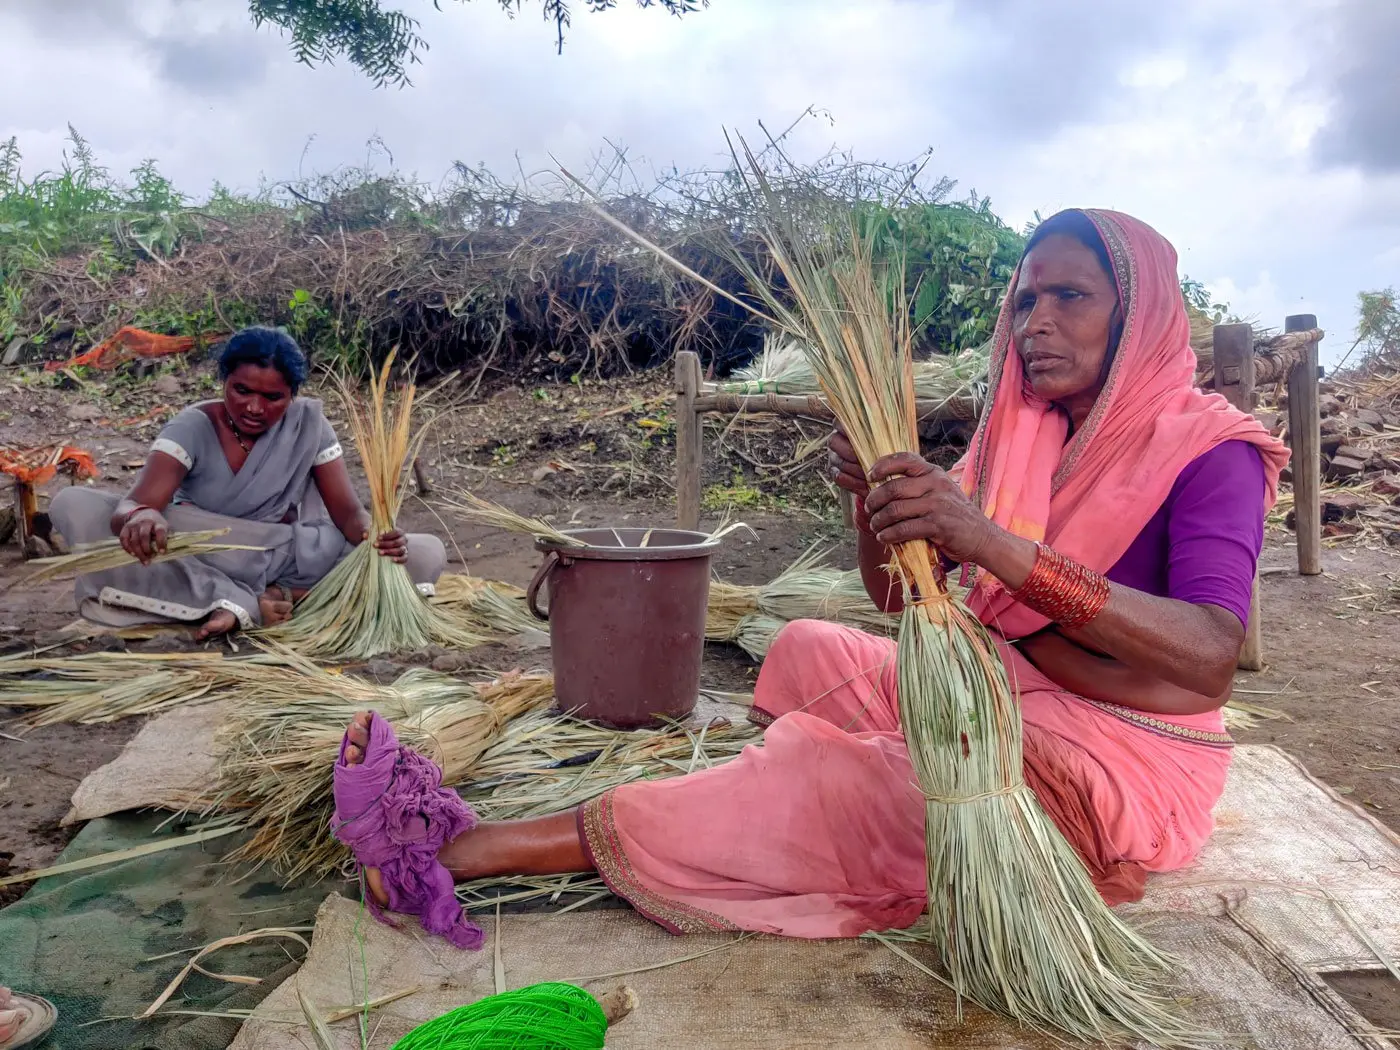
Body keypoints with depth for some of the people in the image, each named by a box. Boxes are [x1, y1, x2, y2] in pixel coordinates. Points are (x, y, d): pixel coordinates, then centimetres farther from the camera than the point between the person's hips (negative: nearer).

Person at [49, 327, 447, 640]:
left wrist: (375, 535, -31)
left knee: (427, 554, -20)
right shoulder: (193, 427, -10)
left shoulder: (308, 422, -5)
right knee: (74, 505, -24)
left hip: (288, 563, 1)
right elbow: (139, 501, -27)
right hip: (200, 563, -1)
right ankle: (243, 605, -29)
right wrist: (139, 517, -52)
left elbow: (347, 511, -8)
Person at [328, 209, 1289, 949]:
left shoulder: (1210, 448, -13)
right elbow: (901, 599, 2)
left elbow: (1209, 656, -31)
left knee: (805, 790, -22)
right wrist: (877, 503, -20)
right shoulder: (1021, 433, 7)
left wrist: (993, 544, -38)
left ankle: (453, 852, -16)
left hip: (1121, 766, -7)